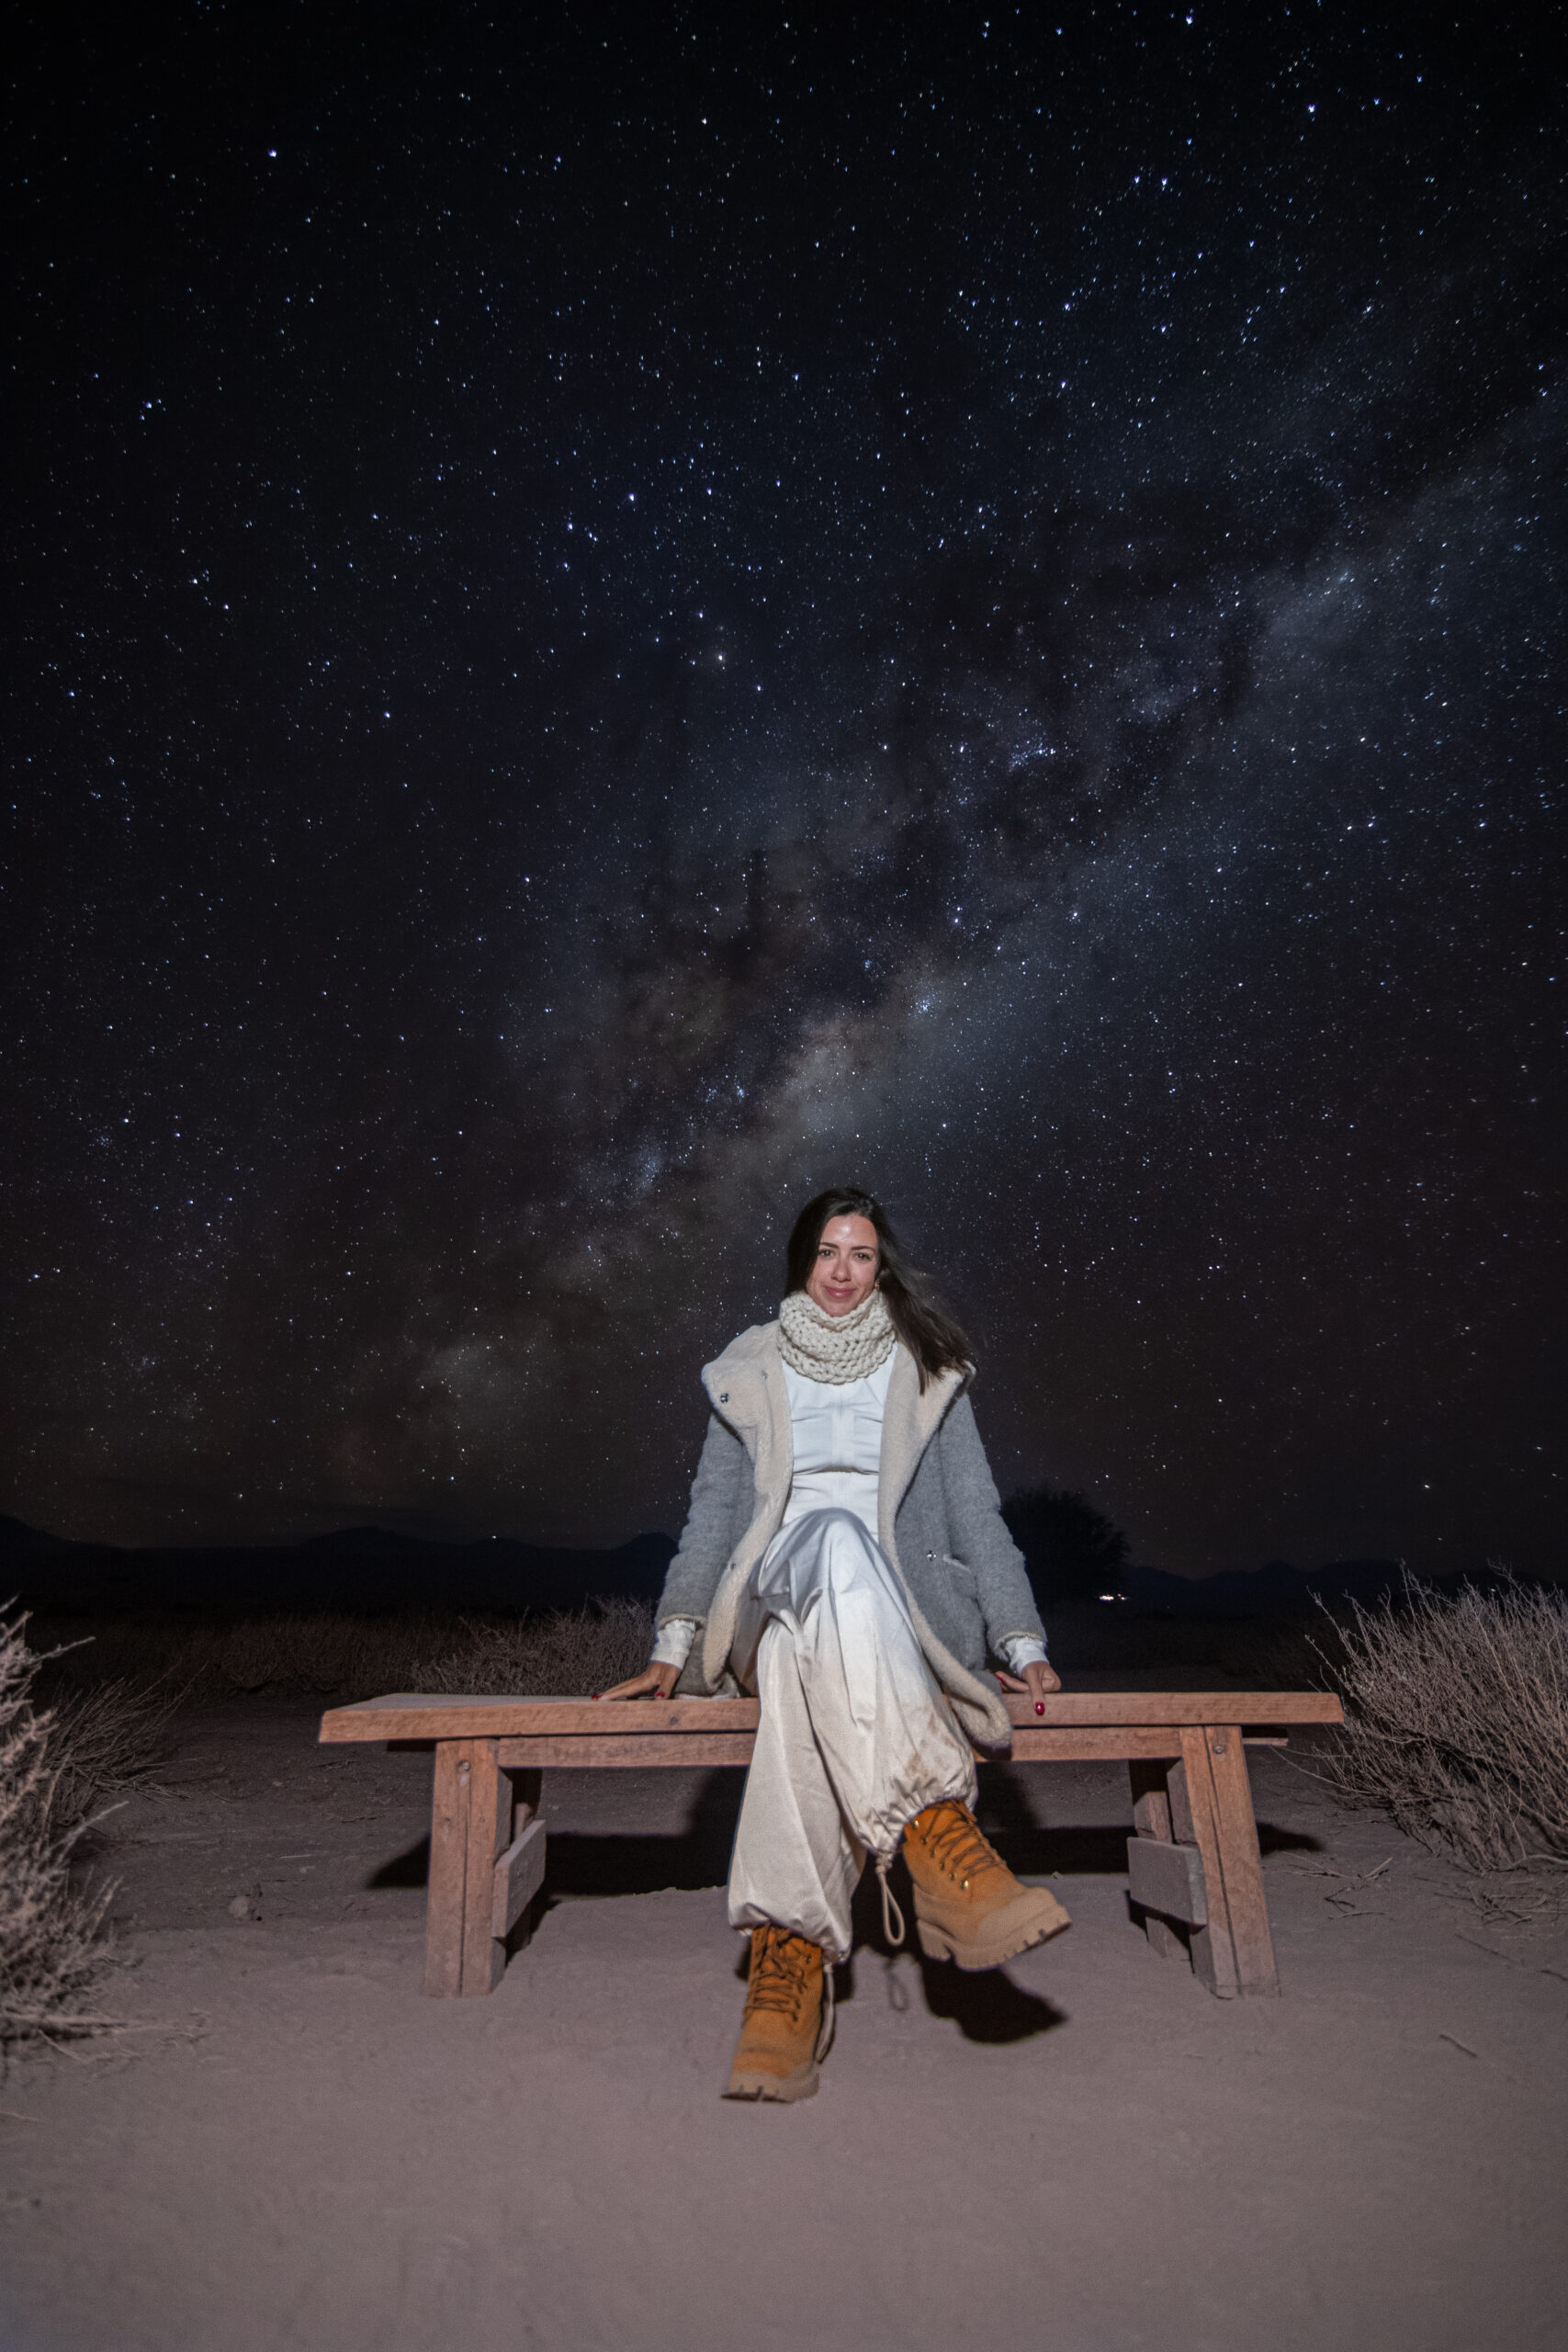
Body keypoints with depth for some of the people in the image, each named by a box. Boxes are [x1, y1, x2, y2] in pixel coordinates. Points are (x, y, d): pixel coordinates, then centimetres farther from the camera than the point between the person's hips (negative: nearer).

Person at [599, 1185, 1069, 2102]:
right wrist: (674, 1643, 3)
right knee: (832, 1538, -39)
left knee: (809, 1662, -39)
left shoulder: (926, 1375, 17)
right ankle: (940, 1834, -51)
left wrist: (1022, 1642, 1)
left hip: (904, 1615, 1)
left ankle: (791, 1946, -48)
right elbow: (714, 1511, 14)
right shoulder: (752, 1374, 19)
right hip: (770, 1609, 0)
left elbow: (977, 1516, 14)